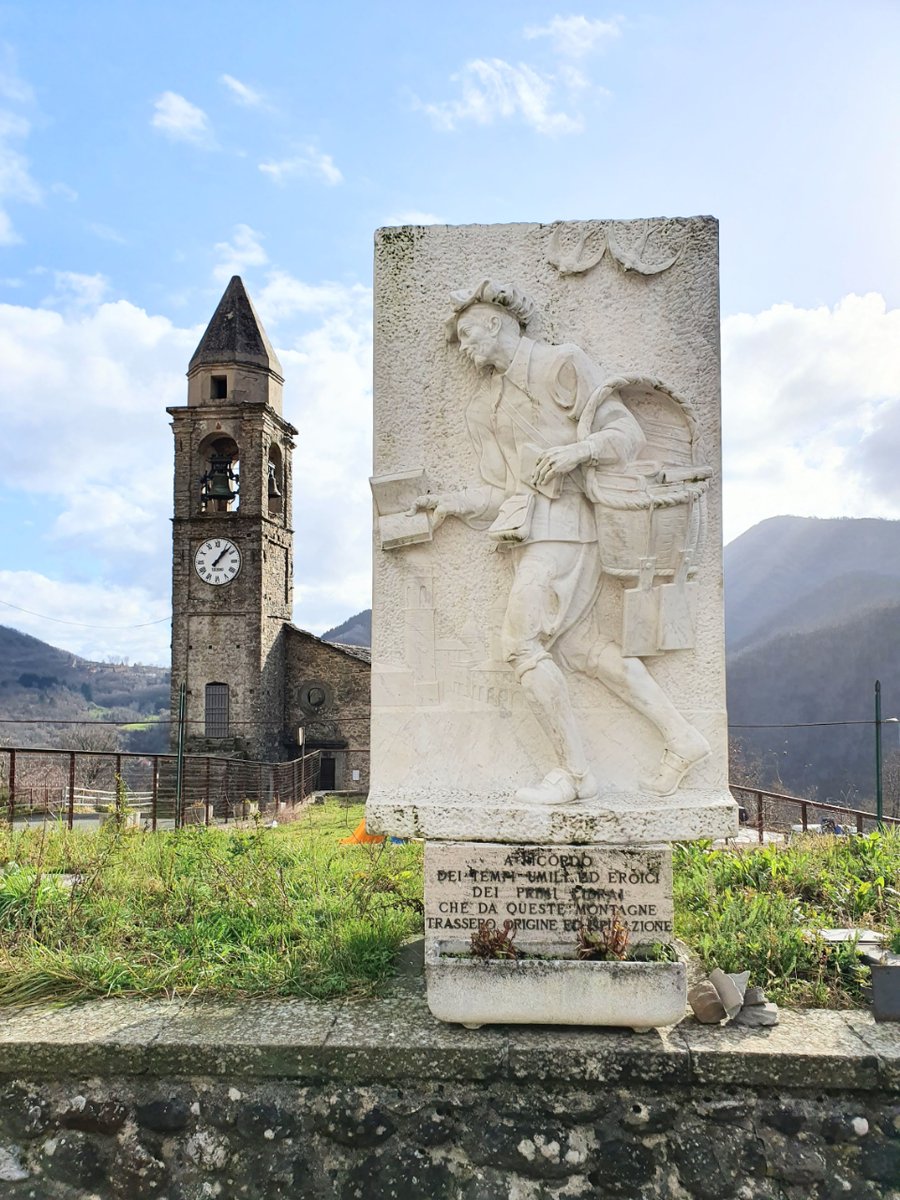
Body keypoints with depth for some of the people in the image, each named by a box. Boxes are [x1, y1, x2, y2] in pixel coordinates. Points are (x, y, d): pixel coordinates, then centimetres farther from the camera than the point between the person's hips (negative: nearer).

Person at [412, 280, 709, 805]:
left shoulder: (564, 364, -1)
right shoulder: (484, 408, 20)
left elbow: (627, 432, -5)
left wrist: (579, 449, -21)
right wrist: (454, 502, 8)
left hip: (562, 527, -8)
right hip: (528, 533, 8)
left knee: (523, 644, -12)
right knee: (582, 645, 2)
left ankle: (576, 773, -1)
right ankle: (682, 738, 9)